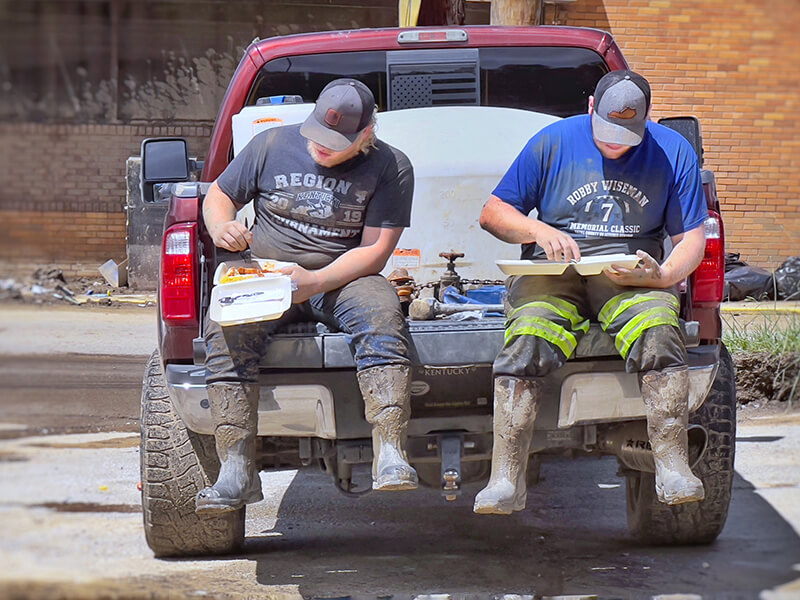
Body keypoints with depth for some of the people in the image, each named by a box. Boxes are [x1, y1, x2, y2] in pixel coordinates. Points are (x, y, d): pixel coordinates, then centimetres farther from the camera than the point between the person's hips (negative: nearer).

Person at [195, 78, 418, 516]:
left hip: (344, 279, -1)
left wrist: (314, 281, -23)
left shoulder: (390, 167, -2)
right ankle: (236, 471, -34)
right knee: (224, 326, -31)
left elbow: (375, 250, -8)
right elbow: (218, 195, 15)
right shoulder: (272, 144, 4)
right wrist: (221, 226, -10)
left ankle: (390, 458, -45)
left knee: (381, 315, -35)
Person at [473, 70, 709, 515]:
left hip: (631, 275, 0)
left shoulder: (673, 152, 9)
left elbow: (693, 237, 8)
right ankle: (506, 479, -36)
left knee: (658, 329, -34)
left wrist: (662, 275, -13)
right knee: (528, 337, -32)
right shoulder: (553, 142, 7)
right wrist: (540, 232, -11)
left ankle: (673, 468, -36)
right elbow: (493, 212, 10)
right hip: (553, 272, 0)